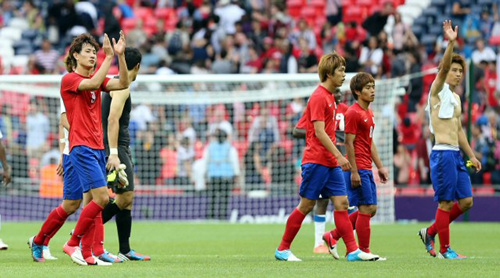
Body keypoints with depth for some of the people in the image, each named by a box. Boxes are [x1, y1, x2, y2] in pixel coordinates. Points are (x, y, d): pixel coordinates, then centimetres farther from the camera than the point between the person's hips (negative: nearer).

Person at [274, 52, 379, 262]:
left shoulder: (329, 96, 16)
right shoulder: (318, 97, -12)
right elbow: (319, 132, -19)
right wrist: (338, 155, -22)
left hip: (330, 162, 9)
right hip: (316, 160, -9)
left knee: (341, 203, 1)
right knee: (306, 205, -3)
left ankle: (353, 251, -3)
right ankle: (283, 250, 7)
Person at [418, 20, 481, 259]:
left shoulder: (455, 97, 20)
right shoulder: (438, 90, -3)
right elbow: (443, 69, -22)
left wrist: (471, 156, 24)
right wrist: (451, 44, -35)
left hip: (456, 154, 8)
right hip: (442, 153, -8)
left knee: (466, 201, 7)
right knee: (446, 202, -6)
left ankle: (430, 232, 18)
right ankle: (445, 249, 1)